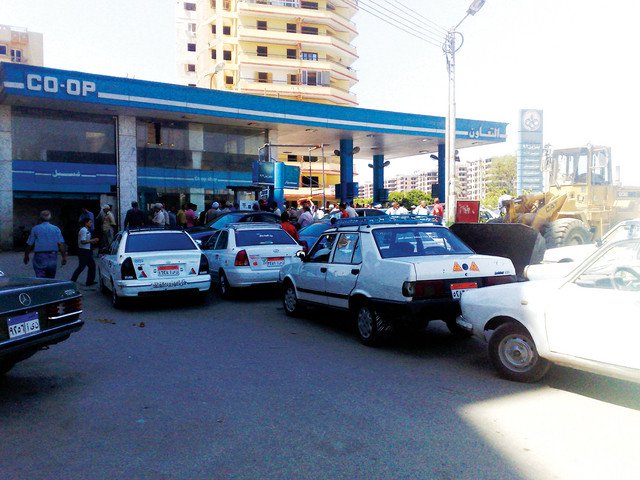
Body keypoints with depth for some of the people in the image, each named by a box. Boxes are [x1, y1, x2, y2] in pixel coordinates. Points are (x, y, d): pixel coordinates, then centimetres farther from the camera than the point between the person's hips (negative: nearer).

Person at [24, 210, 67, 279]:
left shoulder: (35, 229, -1)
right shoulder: (56, 229, 2)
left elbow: (29, 244, 1)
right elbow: (61, 244, -5)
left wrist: (26, 256, 14)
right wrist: (64, 257, -1)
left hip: (39, 257, -2)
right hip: (52, 258, 2)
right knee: (51, 280, 14)